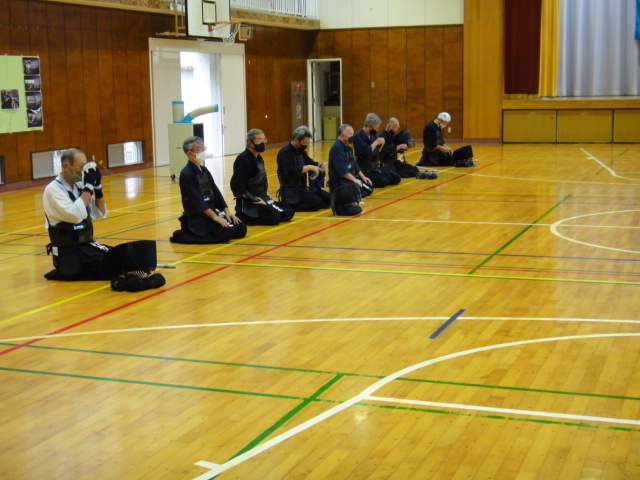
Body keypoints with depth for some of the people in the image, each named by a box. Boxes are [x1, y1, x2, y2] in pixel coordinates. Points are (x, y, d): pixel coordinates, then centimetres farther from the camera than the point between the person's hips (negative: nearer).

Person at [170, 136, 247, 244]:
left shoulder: (204, 170, 12)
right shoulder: (186, 174, -15)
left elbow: (215, 192, 12)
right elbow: (196, 199, -21)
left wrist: (226, 211, 0)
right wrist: (215, 217, -25)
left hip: (212, 211, 9)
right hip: (196, 216, -9)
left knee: (241, 228, 0)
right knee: (227, 232, -26)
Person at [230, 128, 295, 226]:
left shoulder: (258, 158, 11)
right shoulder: (243, 160, -17)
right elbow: (238, 186, -23)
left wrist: (265, 195, 9)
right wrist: (254, 200, -21)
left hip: (261, 198, 9)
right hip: (247, 203, -9)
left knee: (289, 212, 5)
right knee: (275, 217, -24)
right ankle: (242, 217, -9)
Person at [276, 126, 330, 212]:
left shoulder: (301, 151, 11)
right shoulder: (285, 152, -17)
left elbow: (310, 162, 20)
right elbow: (291, 171, -30)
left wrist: (320, 166, -3)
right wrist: (309, 167, -24)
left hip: (302, 187, 9)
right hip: (290, 191, -9)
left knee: (328, 198, 4)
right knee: (317, 202, -24)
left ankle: (300, 203, 6)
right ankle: (289, 205, -8)